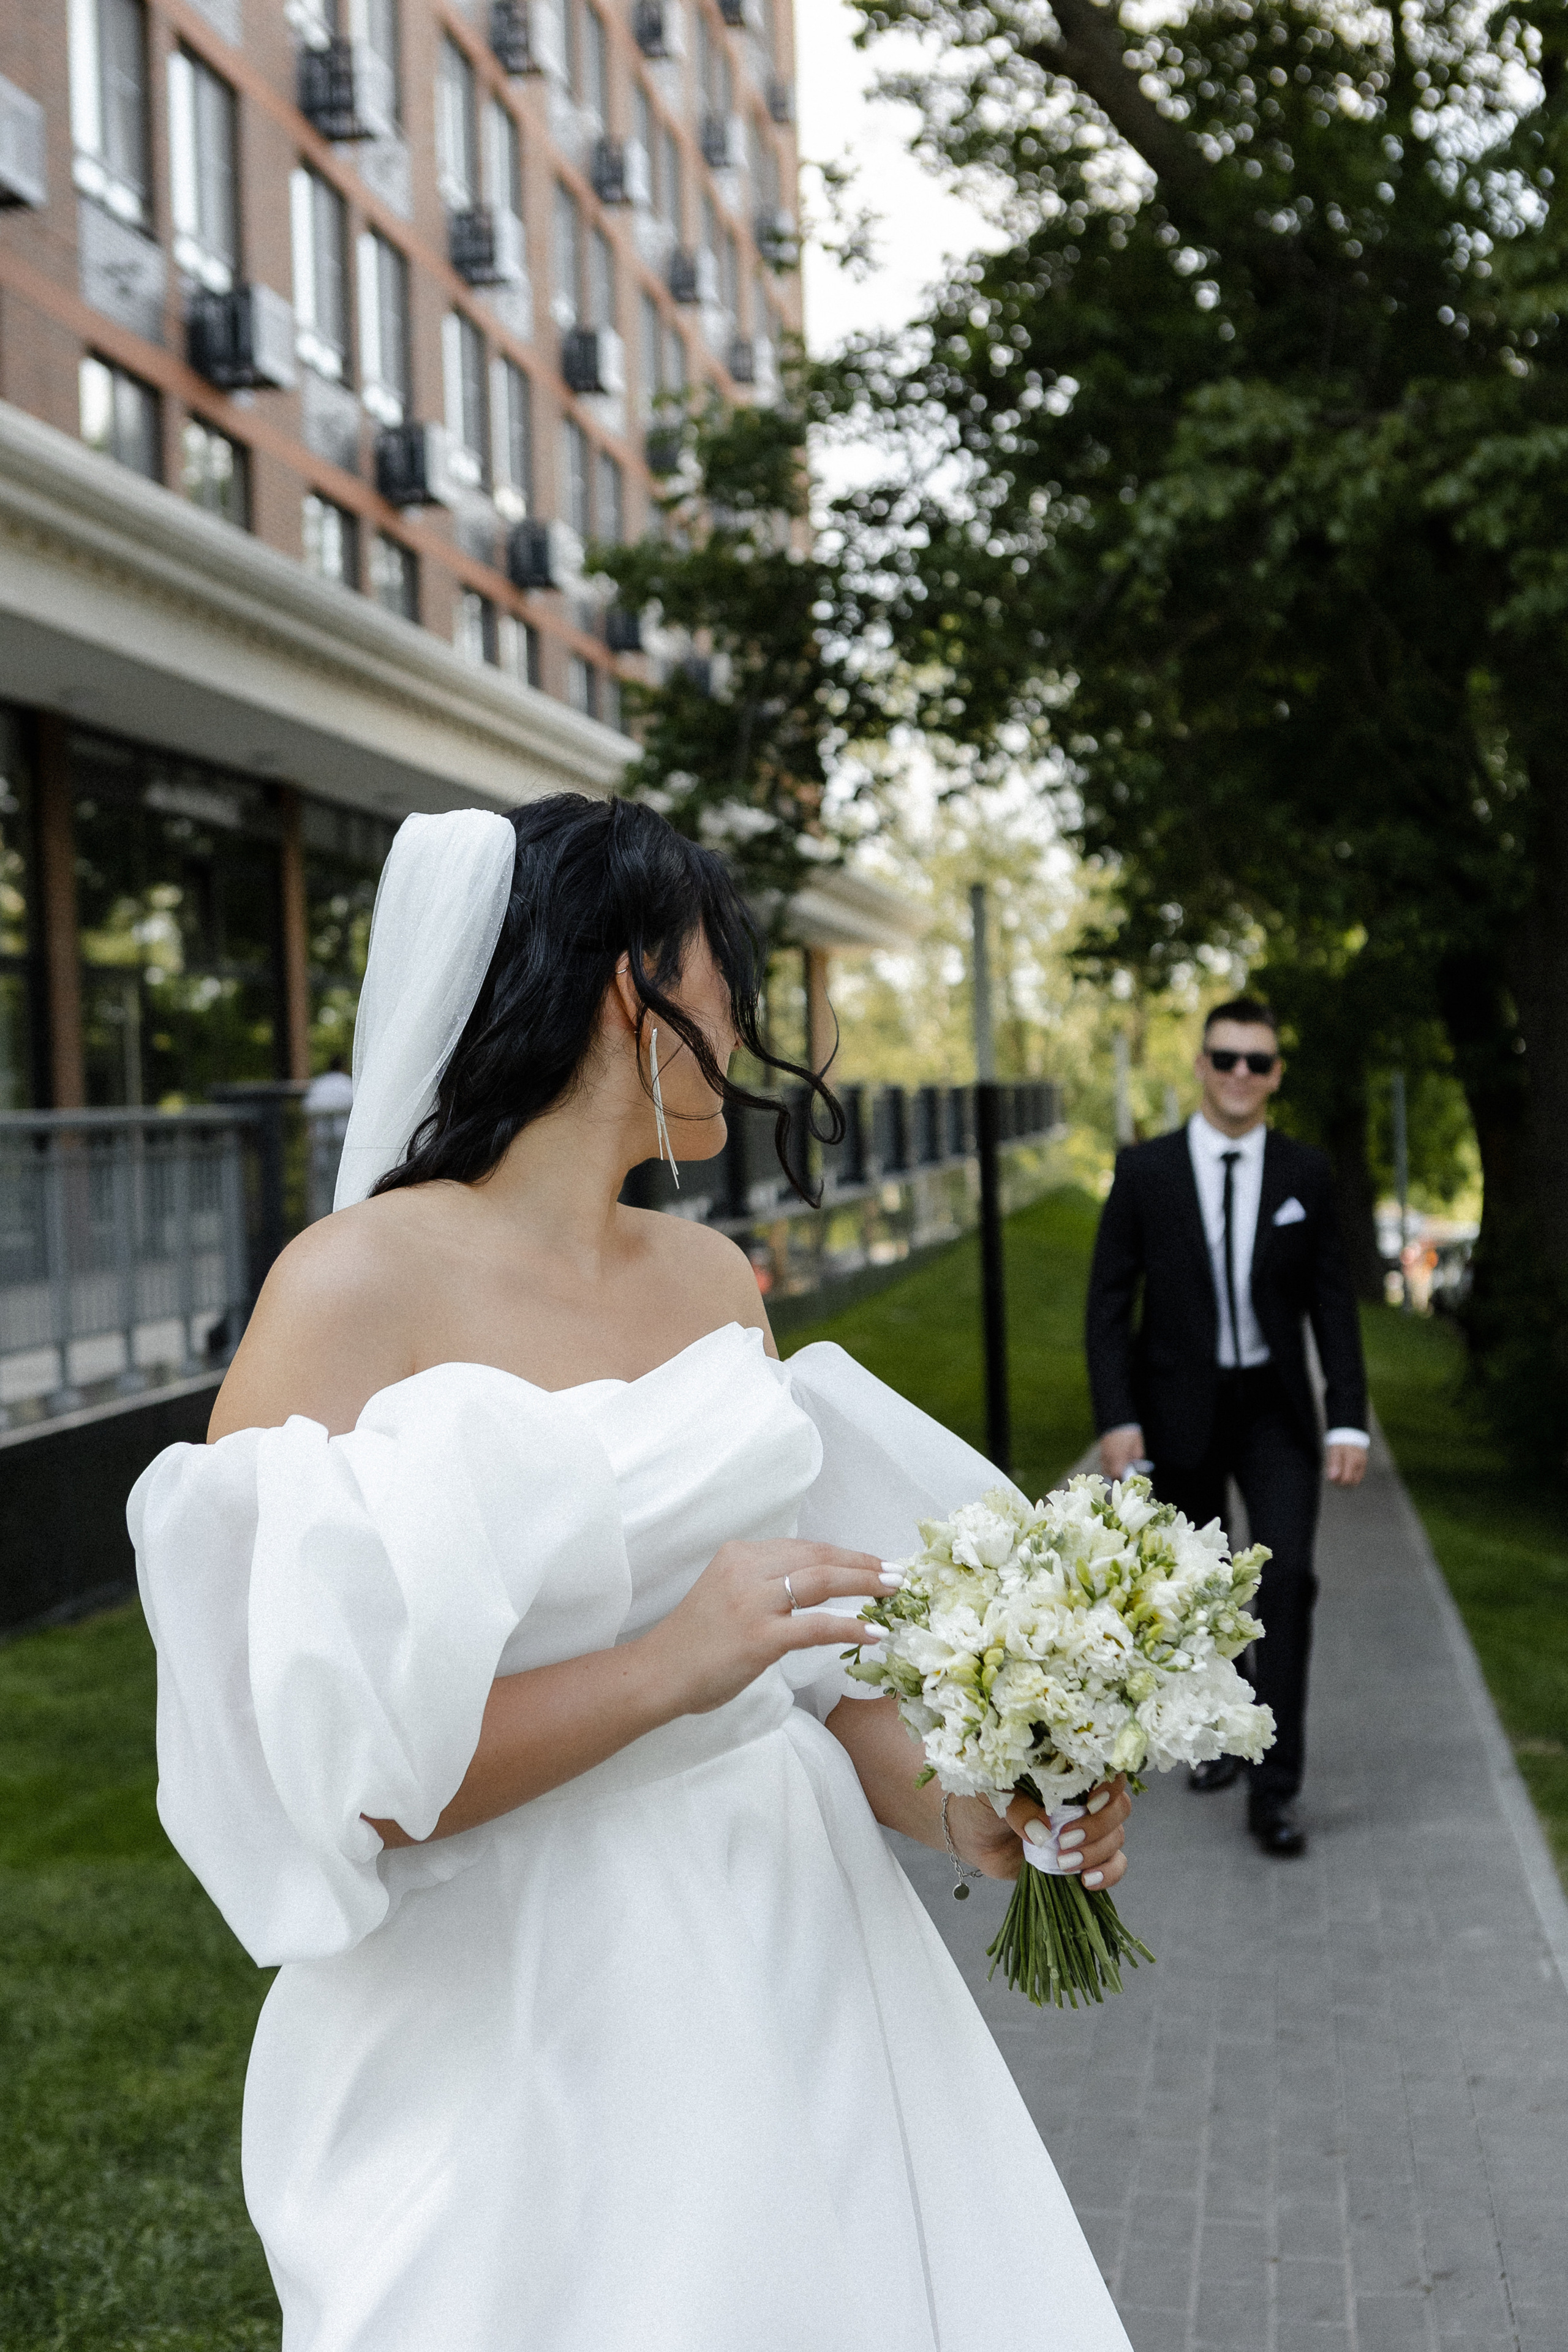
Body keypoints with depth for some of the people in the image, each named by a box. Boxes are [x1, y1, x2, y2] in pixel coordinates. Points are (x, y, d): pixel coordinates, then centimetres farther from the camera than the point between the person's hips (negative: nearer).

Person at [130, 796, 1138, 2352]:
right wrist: (664, 1670, -24)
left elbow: (805, 1643, 11)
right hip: (534, 2026, -6)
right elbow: (301, 1772, -19)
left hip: (799, 1947, 7)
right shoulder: (358, 1287, -14)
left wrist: (953, 1808, -6)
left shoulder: (714, 1277, 7)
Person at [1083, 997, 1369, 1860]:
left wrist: (1349, 1420, -5)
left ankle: (1273, 1788, -10)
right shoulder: (1145, 1169, -2)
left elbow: (1332, 1303, 2)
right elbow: (1109, 1302, -2)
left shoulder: (1305, 1173, 1)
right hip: (1179, 1409, 1)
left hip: (1274, 1408, 0)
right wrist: (1116, 1418, -10)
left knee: (1286, 1576, -15)